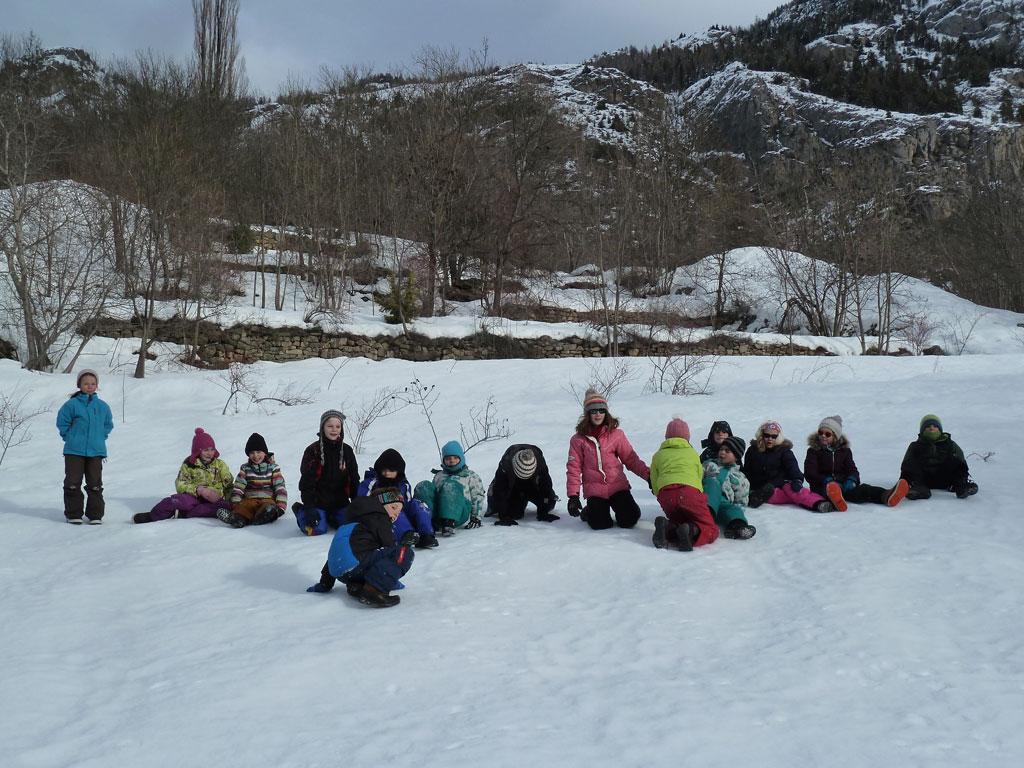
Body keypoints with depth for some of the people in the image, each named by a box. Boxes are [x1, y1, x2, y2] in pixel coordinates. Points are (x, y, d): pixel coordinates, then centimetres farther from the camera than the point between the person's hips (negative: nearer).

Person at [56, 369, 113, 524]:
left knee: (95, 484, 4)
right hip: (74, 451, -2)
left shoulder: (102, 406, 5)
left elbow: (108, 425, 19)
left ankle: (95, 514, 13)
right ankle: (74, 514, 12)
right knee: (73, 483, 1)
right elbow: (62, 422, 2)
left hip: (96, 451, 2)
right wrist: (70, 438, 1)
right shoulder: (72, 404, -5)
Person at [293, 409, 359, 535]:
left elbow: (354, 480, 10)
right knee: (317, 529, -22)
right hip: (318, 501, -3)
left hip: (340, 502, 4)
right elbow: (306, 483, -7)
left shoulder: (347, 451, 5)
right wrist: (309, 507, -15)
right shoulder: (312, 451, -5)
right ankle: (301, 511, 11)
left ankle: (329, 517, 15)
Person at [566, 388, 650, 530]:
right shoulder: (578, 439, 0)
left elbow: (630, 459, 3)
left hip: (618, 486, 1)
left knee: (629, 520, -13)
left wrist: (648, 475, -8)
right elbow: (574, 468, 0)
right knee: (600, 524, -16)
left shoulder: (616, 434, 1)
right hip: (594, 490, -1)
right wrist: (573, 495, -6)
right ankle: (588, 512, 20)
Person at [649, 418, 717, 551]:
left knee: (679, 521, 22)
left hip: (665, 493, 2)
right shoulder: (692, 453, 29)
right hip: (690, 492, -2)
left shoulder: (658, 455, 29)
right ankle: (690, 531, -27)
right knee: (711, 530, 6)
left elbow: (654, 486, 25)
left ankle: (667, 527, -11)